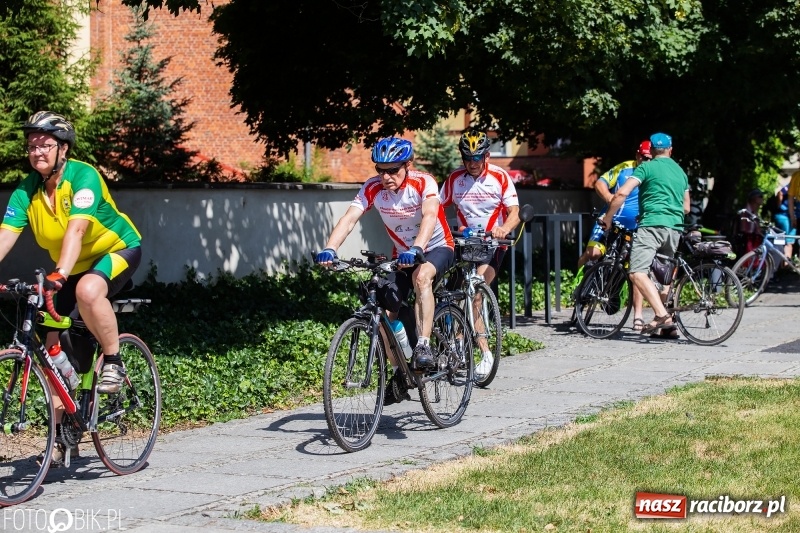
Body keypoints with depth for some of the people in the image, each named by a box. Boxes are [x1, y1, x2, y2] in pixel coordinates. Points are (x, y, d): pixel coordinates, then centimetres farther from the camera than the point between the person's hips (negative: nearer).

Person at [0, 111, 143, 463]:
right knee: (55, 347, -1)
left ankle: (113, 361, -17)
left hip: (118, 250, -6)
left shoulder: (83, 177, -25)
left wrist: (60, 274, -52)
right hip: (74, 265, 6)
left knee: (88, 290, -40)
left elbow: (76, 230, -38)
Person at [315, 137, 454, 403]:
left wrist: (416, 250, -59)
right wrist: (329, 249, -45)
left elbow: (429, 216, -42)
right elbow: (349, 219, -28)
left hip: (437, 248, -4)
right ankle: (399, 374, 10)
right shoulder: (372, 188, -17)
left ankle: (423, 346, -32)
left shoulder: (424, 182, -25)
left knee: (421, 277, -37)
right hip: (401, 254, 4)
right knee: (385, 313, -7)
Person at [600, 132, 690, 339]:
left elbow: (622, 193, -9)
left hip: (652, 224, -7)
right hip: (675, 228, 7)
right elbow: (686, 208, 30)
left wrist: (607, 217, 1)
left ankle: (662, 315, -31)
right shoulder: (681, 172, 23)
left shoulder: (647, 167, 3)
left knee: (637, 272, -15)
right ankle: (668, 326, 14)